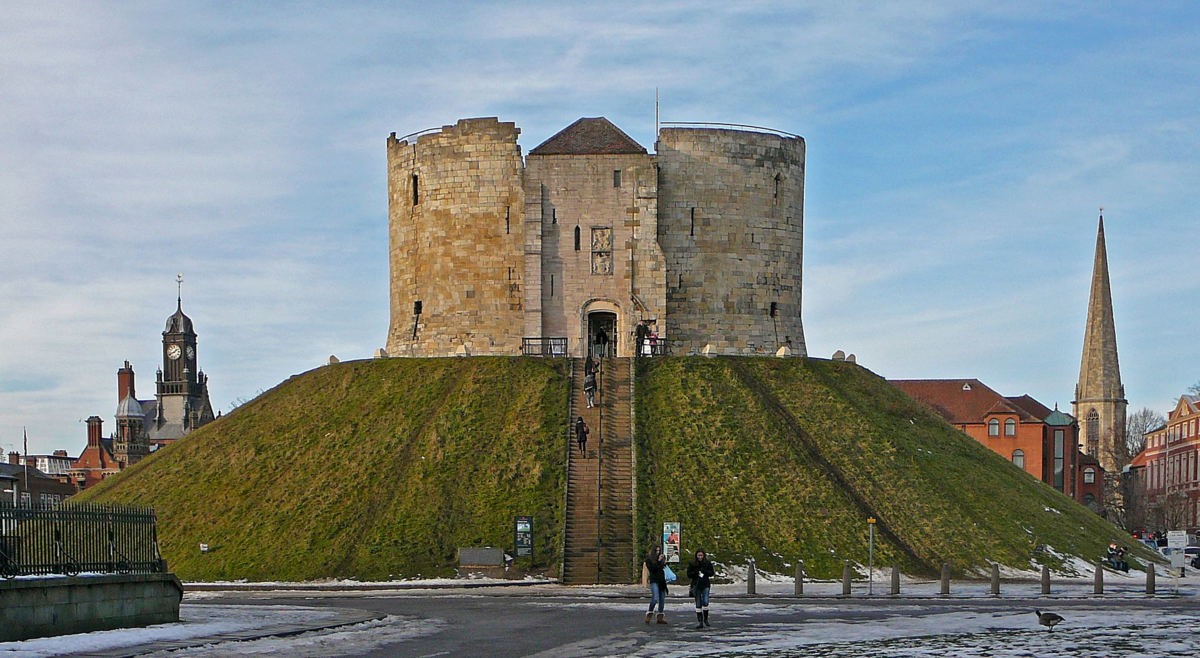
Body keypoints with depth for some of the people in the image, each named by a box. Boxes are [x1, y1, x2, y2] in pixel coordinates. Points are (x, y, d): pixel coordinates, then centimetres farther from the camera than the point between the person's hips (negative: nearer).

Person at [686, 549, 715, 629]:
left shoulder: (708, 563, 1)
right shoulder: (692, 564, 0)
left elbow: (711, 573, 4)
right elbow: (688, 574, 1)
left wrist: (704, 571, -14)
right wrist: (696, 573, -16)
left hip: (705, 585, -1)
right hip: (696, 585, 1)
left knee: (705, 602, -13)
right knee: (698, 604, 3)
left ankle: (706, 619, 7)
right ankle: (700, 621, 8)